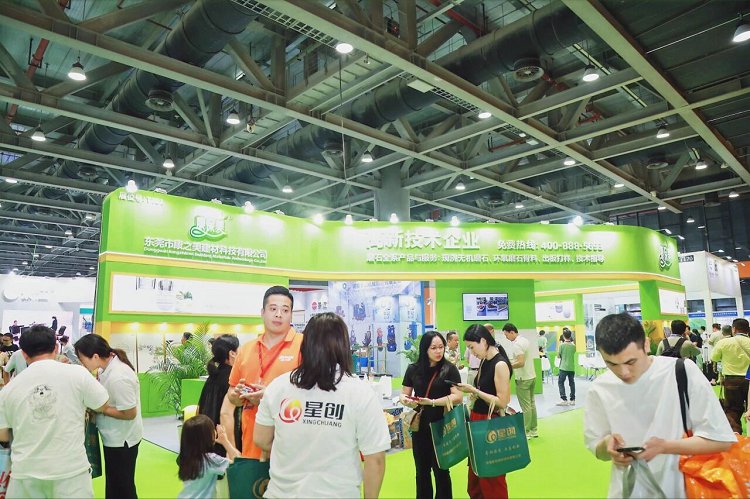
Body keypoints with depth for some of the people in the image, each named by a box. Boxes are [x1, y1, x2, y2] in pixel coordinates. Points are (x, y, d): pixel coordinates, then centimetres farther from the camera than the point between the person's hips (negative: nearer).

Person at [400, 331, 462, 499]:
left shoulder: (449, 369, -9)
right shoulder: (413, 369, -1)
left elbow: (458, 397, -16)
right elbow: (403, 394, 4)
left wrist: (433, 402, -26)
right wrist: (406, 400, -19)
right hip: (420, 425, 3)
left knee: (440, 470, 11)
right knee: (421, 470, 16)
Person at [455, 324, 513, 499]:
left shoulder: (500, 364, -19)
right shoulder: (485, 361, 7)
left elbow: (502, 402, -21)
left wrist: (474, 391, -21)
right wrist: (472, 393, 2)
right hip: (477, 419, 8)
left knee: (491, 476, 8)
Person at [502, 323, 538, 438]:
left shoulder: (517, 344, -19)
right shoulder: (526, 341, 10)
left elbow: (521, 363, -27)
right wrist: (511, 362, 15)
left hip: (523, 379, -9)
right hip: (532, 376, 9)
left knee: (526, 407, -2)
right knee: (531, 404, 15)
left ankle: (526, 432, 4)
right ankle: (533, 430, 23)